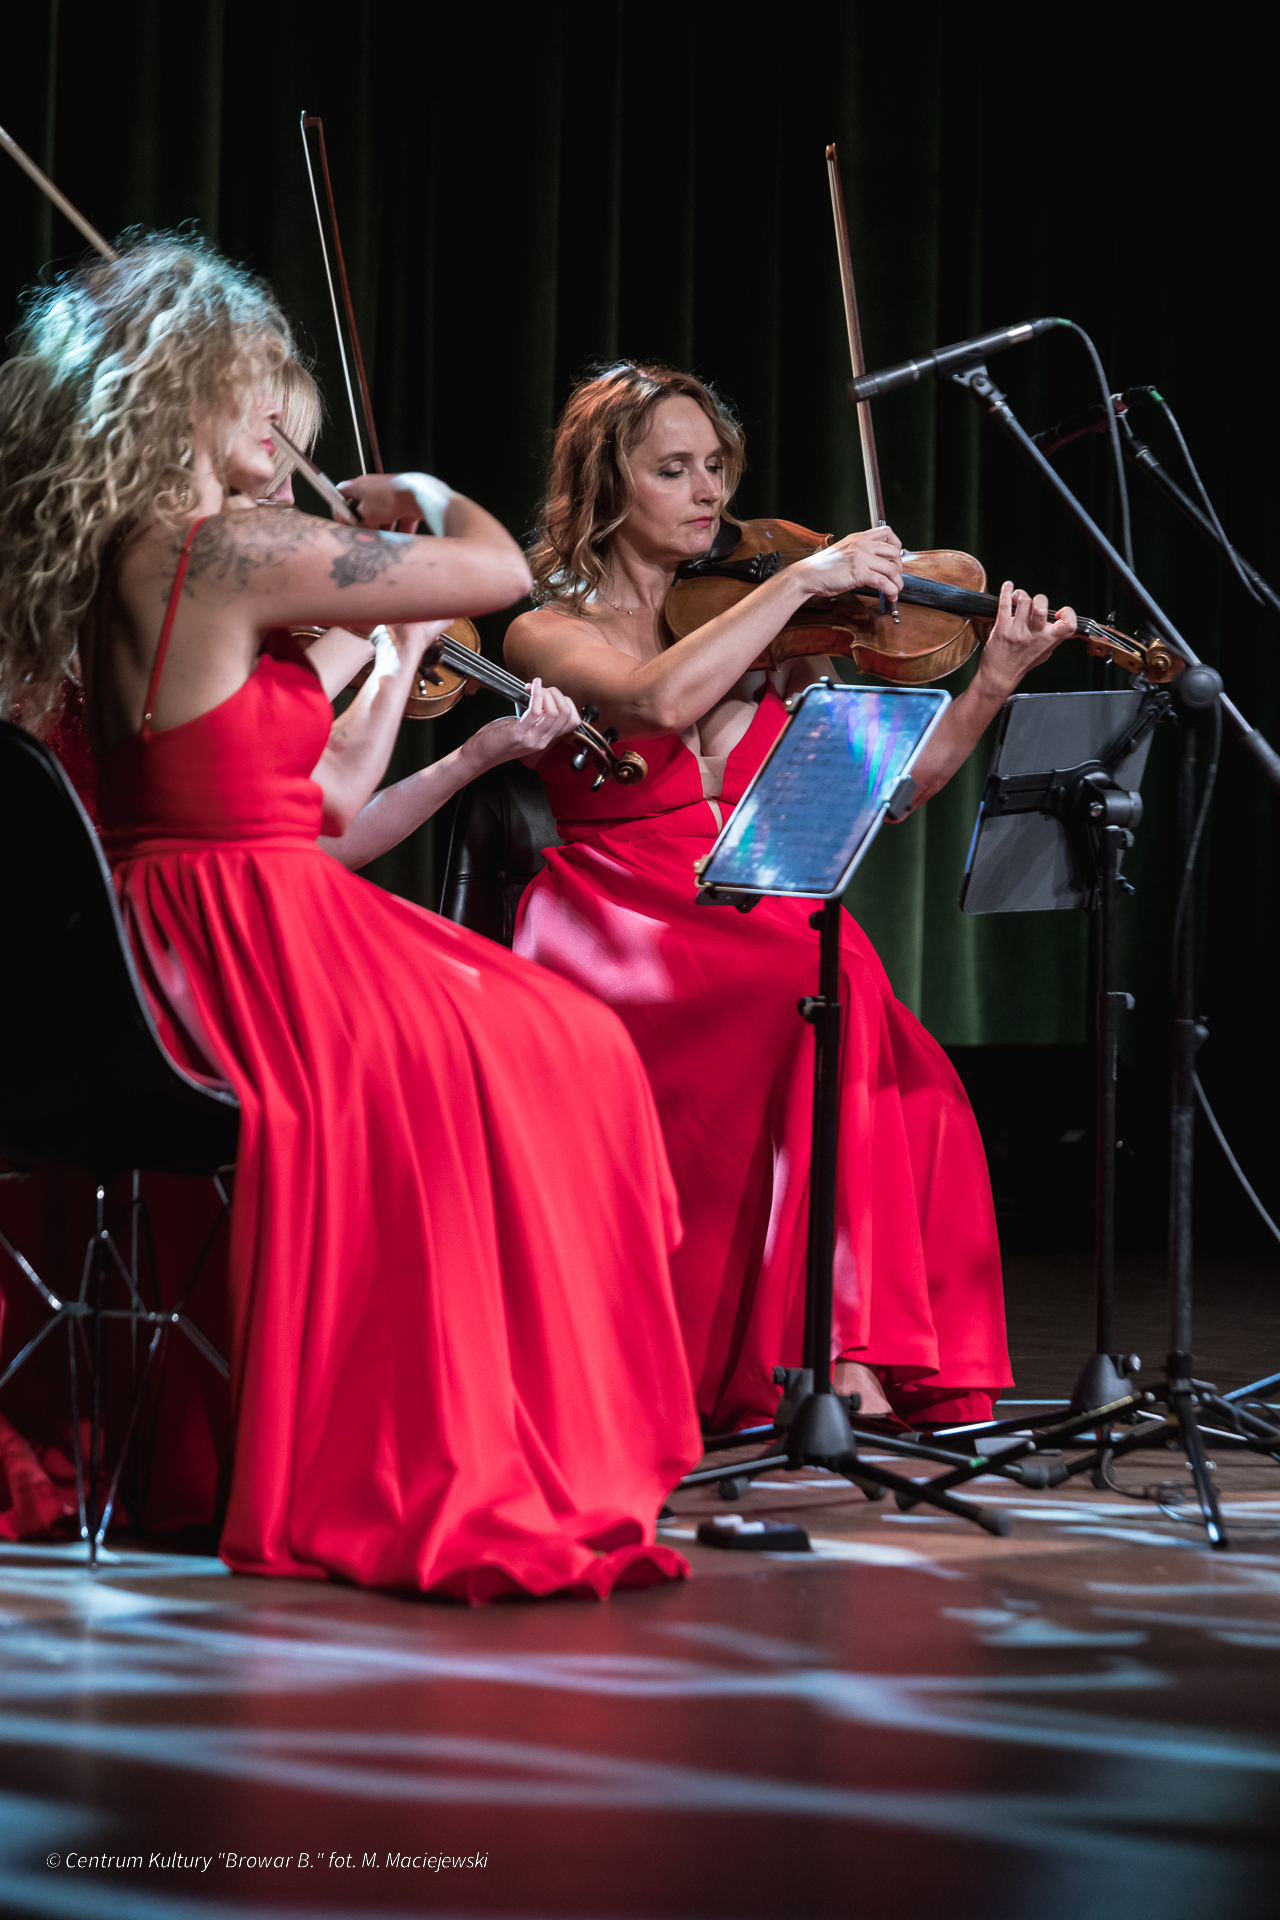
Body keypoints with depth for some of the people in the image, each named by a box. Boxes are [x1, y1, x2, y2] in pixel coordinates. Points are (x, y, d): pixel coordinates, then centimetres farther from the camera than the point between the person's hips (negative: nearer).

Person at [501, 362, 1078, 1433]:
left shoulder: (765, 636, 16)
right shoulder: (551, 633, 3)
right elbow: (662, 700, -21)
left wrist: (994, 684, -6)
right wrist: (804, 579, -17)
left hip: (757, 935, 4)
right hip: (620, 943, -4)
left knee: (902, 1073, -28)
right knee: (827, 983, -33)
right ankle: (831, 1346, -31)